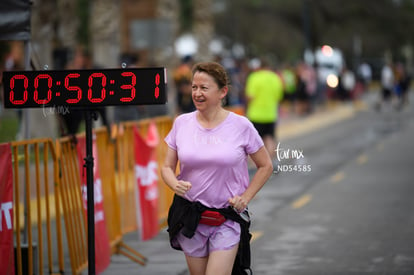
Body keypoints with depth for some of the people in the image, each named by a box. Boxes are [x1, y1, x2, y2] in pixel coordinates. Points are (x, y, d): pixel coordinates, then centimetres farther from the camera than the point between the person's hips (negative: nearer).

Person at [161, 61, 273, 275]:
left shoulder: (240, 126, -5)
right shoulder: (182, 123, 2)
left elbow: (265, 166, 6)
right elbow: (167, 167, 7)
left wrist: (245, 197, -4)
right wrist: (176, 185, -14)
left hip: (227, 218, -3)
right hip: (190, 216, 3)